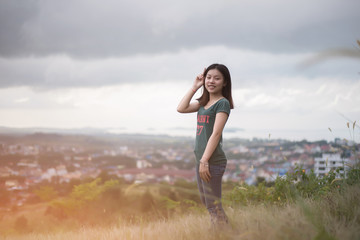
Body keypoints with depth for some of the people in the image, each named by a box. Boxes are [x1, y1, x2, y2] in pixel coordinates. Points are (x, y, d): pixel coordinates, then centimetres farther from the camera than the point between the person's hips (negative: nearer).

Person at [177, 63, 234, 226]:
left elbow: (216, 134, -16)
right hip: (201, 160, 9)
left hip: (212, 162, -9)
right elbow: (181, 108, 12)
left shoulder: (222, 103, -9)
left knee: (214, 206, -7)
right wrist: (194, 87, 9)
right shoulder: (204, 102, 15)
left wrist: (204, 161, -20)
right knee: (206, 202, 15)